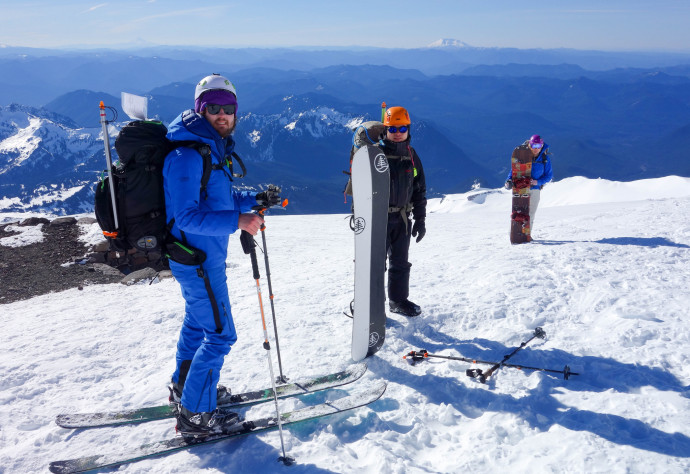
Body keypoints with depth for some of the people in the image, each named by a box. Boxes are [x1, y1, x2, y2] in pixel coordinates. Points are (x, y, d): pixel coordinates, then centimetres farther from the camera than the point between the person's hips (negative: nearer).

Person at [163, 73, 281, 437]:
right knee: (219, 334, -3)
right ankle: (195, 414, 12)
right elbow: (188, 215, -26)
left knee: (198, 321, 24)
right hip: (198, 258, -10)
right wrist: (237, 221, -34)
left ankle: (184, 388, 43)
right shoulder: (186, 154, -21)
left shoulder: (211, 148, 11)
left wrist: (255, 200, 9)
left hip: (204, 255, 11)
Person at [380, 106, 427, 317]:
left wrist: (420, 219, 9)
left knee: (400, 263, 14)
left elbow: (419, 190, 13)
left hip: (402, 218, 5)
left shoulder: (412, 156, 9)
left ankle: (399, 300, 29)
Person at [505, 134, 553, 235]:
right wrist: (509, 180, -16)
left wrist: (537, 182, -14)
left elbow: (549, 175, 3)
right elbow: (514, 169, 3)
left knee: (531, 213, 5)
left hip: (535, 189, 1)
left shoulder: (545, 159, -2)